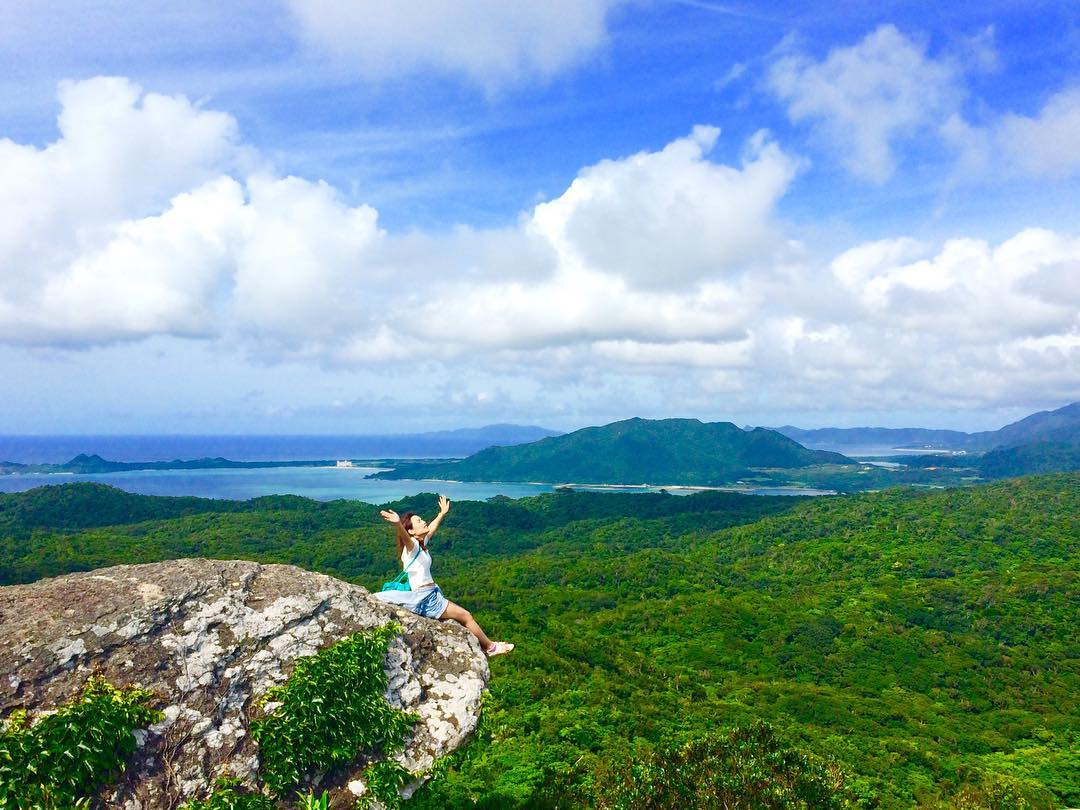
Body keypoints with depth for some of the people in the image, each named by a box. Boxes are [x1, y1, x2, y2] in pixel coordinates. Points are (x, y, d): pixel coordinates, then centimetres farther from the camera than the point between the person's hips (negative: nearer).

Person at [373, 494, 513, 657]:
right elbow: (404, 537, -40)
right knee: (466, 616, -2)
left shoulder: (422, 543, 9)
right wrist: (398, 524, -62)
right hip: (425, 597, -9)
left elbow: (432, 527, 29)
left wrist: (443, 513, 42)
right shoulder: (412, 545, -16)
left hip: (432, 594, 9)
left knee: (463, 616, 15)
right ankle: (491, 647, 13)